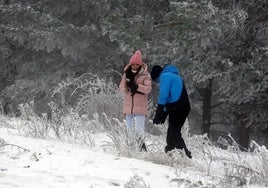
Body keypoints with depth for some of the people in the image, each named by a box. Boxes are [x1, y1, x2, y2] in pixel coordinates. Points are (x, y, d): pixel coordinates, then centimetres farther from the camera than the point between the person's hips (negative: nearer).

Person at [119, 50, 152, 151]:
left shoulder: (145, 75, -2)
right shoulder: (126, 74, 10)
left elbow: (148, 89, -11)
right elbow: (121, 87, 6)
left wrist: (137, 86, -24)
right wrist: (126, 86, -16)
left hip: (140, 106, -5)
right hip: (128, 106, 5)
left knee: (139, 130, -12)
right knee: (130, 130, 10)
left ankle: (142, 147, -4)